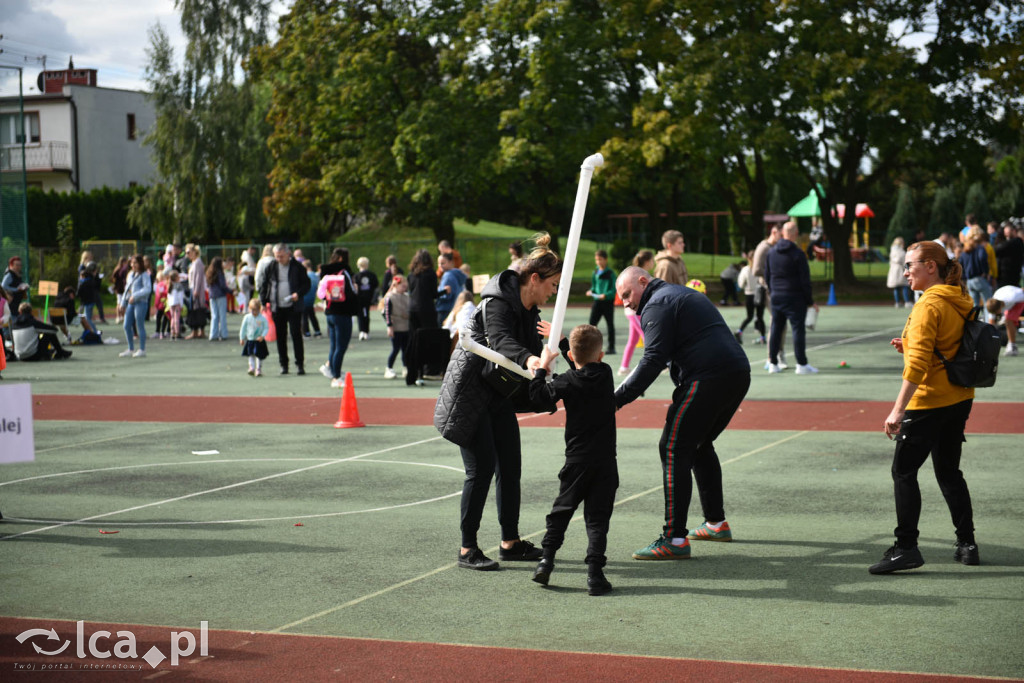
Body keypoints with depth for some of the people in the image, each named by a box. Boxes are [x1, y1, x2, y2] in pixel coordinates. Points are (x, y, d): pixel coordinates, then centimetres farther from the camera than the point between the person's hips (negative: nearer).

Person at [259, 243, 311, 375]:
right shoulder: (271, 267, 5)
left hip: (294, 307, -2)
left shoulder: (297, 267, -1)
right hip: (277, 308, 3)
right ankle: (283, 364, 14)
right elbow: (264, 285, 11)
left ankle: (300, 364, 1)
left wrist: (298, 293, -16)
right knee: (280, 337, 6)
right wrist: (263, 302, 3)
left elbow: (306, 284, 2)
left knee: (296, 335, -5)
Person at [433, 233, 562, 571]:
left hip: (499, 395, 9)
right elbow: (500, 340, -36)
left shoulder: (531, 311, 8)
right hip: (469, 394, -9)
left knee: (511, 467, 9)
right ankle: (467, 549, -2)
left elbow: (533, 349, 10)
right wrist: (527, 359, -55)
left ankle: (510, 542, 20)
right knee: (481, 468, -10)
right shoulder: (497, 302, -19)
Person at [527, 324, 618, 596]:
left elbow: (539, 400, -6)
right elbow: (588, 363, 22)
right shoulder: (605, 373, 2)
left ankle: (546, 560, 12)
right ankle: (595, 574, -6)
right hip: (605, 460, 1)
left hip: (577, 460, -1)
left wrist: (542, 367, 3)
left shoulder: (566, 382, -8)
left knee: (561, 511, 15)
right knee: (597, 518, 1)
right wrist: (561, 339, 28)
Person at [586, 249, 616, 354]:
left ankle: (611, 347, 11)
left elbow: (614, 289, -11)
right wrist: (591, 292, -1)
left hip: (608, 301, -4)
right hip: (597, 301, 4)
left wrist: (605, 295, -26)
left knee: (610, 324, 5)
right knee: (592, 322, -5)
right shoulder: (595, 273, 10)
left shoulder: (610, 273, -6)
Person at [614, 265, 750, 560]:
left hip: (708, 378, -10)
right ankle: (716, 523, 31)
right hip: (739, 373, 10)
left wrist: (617, 399, -16)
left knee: (674, 450, -8)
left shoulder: (657, 305, -3)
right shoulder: (685, 294, 28)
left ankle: (674, 540, -14)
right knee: (700, 444, 25)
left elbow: (653, 361, -14)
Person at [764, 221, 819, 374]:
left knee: (775, 329, 10)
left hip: (776, 297, 6)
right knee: (798, 329, -2)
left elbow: (767, 276, 14)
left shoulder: (771, 252, 7)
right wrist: (810, 301, -3)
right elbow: (805, 280, -11)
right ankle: (802, 364, -2)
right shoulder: (798, 254, -12)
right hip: (794, 298, -6)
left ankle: (773, 363, 13)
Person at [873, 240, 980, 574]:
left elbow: (918, 363, -24)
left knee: (903, 472, -2)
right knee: (949, 471, 18)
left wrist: (898, 409, -25)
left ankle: (906, 547, -4)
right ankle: (967, 544, 19)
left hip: (929, 403, -9)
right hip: (959, 399, 9)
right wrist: (909, 346, 9)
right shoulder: (959, 302, 10)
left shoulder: (929, 305, -17)